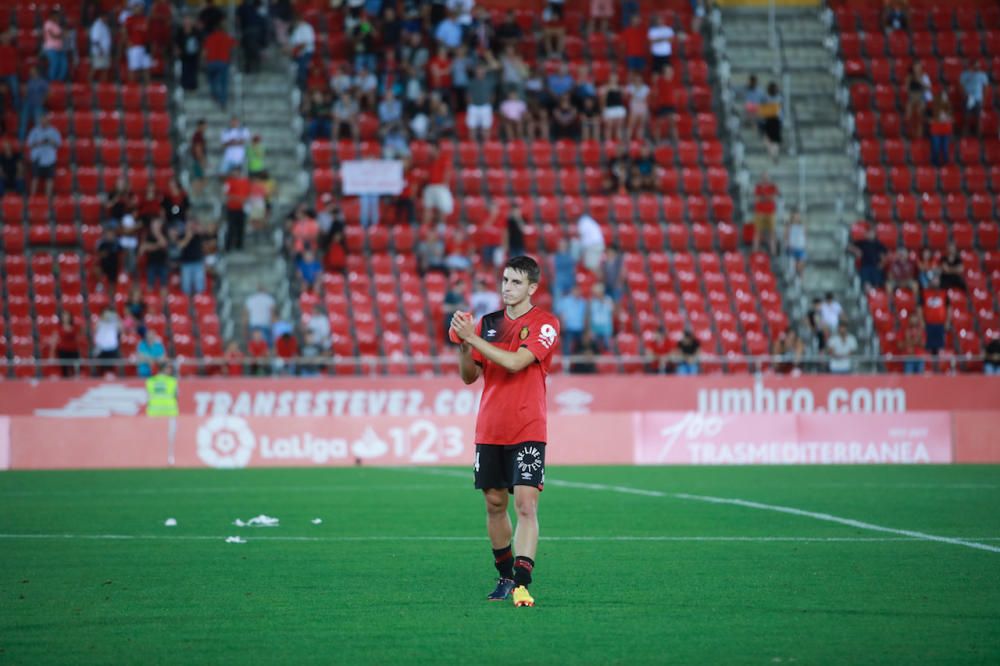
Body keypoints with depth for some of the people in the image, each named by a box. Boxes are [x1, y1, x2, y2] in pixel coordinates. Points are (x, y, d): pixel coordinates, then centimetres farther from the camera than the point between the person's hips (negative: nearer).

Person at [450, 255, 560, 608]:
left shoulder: (545, 324, -6)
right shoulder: (488, 323, 9)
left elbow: (515, 362, -19)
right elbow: (469, 376, 11)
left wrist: (473, 337, -19)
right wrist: (463, 346, -8)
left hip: (527, 431, -5)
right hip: (489, 430, 5)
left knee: (526, 504, -14)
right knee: (494, 503, 10)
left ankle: (522, 583, -18)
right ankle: (505, 577, 24)